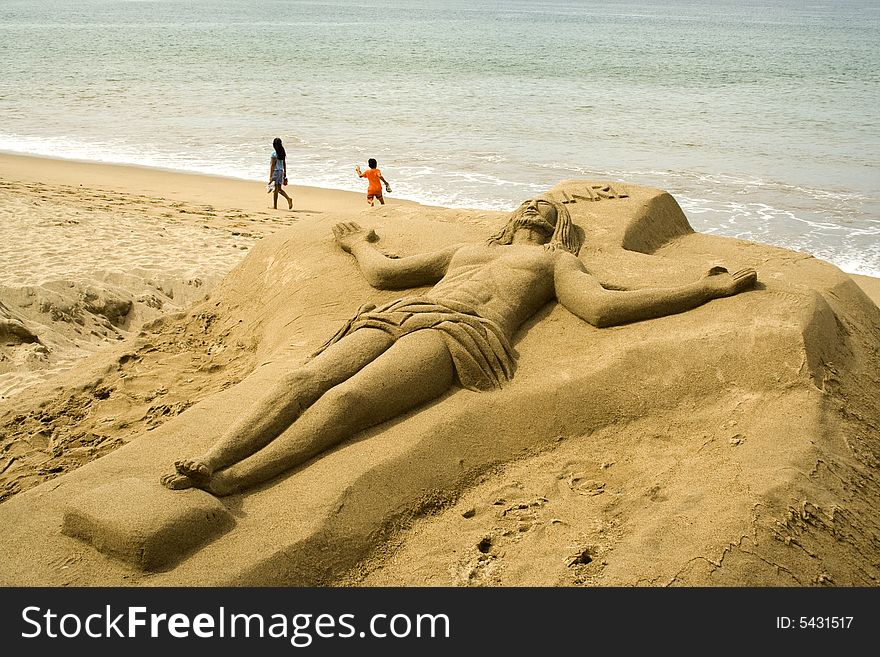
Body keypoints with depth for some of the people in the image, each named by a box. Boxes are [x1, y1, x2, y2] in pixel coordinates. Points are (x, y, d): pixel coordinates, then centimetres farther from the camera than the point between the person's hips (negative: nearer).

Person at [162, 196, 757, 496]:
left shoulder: (555, 260, 27)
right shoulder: (465, 250, 41)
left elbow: (604, 306, 9)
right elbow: (382, 272, 43)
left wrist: (713, 287, 7)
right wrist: (360, 243, 64)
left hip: (462, 332, -5)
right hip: (397, 317, 6)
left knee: (345, 398, -32)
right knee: (305, 379, -24)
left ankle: (227, 482, -48)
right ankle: (207, 461, -37)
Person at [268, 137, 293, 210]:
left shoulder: (274, 153, -12)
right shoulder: (283, 153, 8)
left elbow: (272, 165, -14)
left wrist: (270, 176, -13)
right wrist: (285, 175, 19)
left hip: (275, 171, -7)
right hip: (281, 172, 7)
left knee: (275, 189, 0)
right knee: (279, 189, 13)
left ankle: (274, 206, 5)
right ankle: (288, 199, -6)